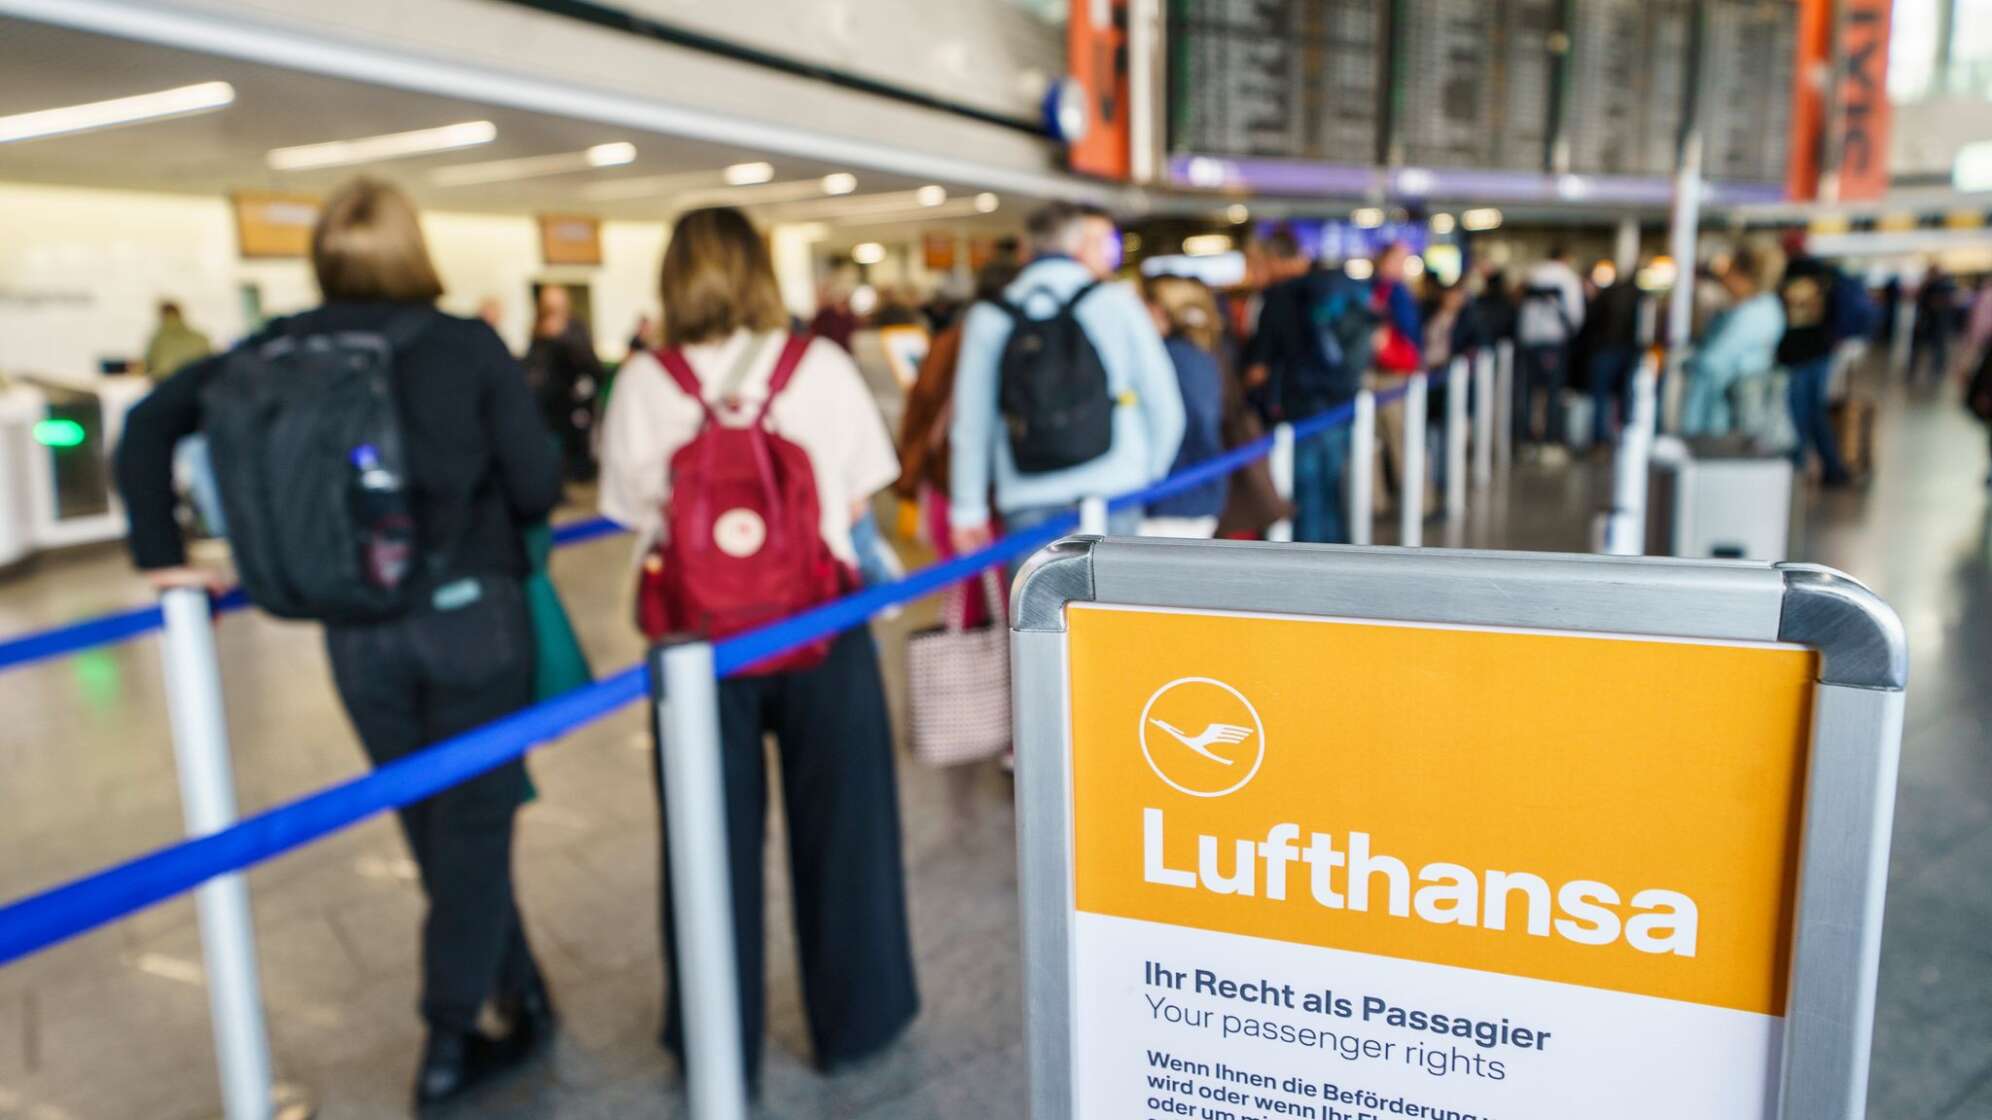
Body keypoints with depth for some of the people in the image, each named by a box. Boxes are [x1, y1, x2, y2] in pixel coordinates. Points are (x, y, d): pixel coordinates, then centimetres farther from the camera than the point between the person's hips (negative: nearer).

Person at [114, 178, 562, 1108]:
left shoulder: (279, 349, 1)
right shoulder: (467, 344, -7)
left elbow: (149, 424, 1)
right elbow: (539, 486, -8)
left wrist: (162, 555, 8)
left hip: (355, 630, 3)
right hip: (471, 612, -3)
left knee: (436, 826, 17)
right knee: (474, 822, 9)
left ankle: (521, 1002, 30)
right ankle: (449, 1040, 15)